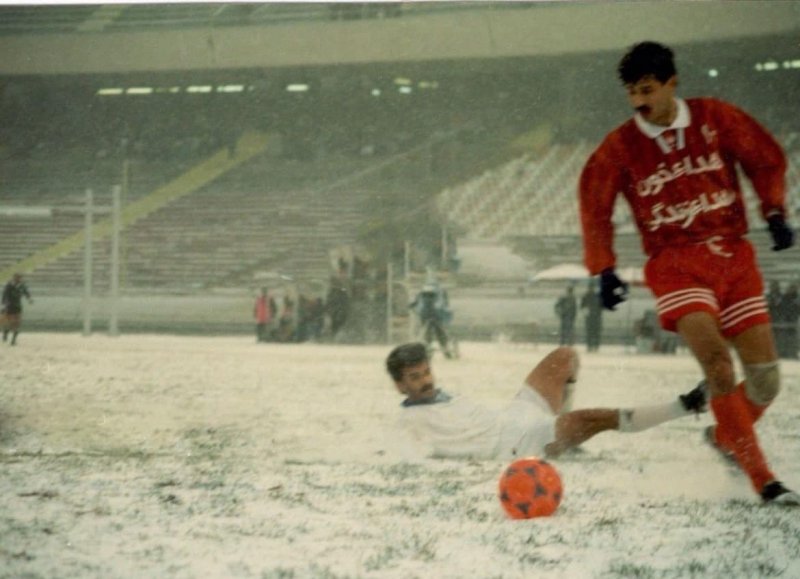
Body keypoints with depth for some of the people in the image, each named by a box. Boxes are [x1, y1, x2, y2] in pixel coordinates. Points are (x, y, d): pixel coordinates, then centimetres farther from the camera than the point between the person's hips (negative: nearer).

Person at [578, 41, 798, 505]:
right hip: (675, 263, -2)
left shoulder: (716, 118, 1)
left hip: (734, 255, 2)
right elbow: (595, 206, 6)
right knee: (716, 359, -26)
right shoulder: (621, 148, -1)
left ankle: (727, 437, 31)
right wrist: (606, 271, 0)